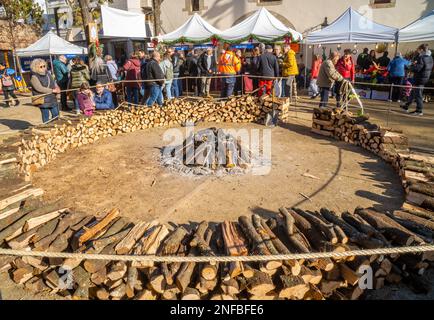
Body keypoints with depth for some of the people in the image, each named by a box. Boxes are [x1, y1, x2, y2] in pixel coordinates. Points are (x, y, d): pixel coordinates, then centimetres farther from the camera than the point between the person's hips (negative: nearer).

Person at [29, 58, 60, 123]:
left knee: (56, 115, 14)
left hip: (52, 99, 7)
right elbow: (39, 88, -21)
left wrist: (57, 88, -4)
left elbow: (53, 82, 19)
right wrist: (52, 90, -20)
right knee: (46, 117, 1)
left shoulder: (47, 73, 10)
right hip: (43, 100, -7)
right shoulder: (34, 77, -12)